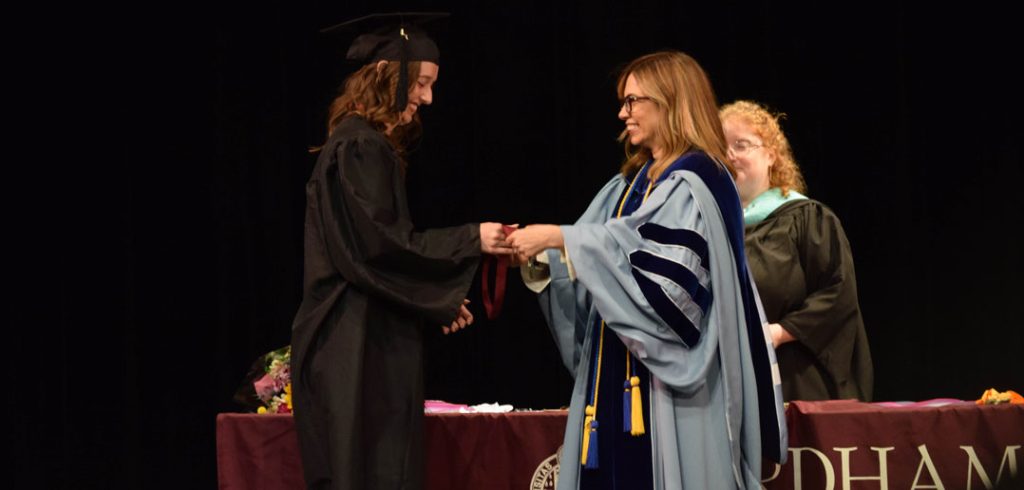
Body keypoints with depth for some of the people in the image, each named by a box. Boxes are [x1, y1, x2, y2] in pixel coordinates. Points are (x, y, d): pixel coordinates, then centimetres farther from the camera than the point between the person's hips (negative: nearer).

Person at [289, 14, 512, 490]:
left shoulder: (365, 146, 17)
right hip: (358, 350, -10)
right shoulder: (359, 149, -14)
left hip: (370, 348, 10)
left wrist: (438, 304, 16)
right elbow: (381, 246, -20)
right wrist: (470, 240, -15)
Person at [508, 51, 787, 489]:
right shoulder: (632, 183, 18)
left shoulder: (695, 181, -8)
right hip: (620, 374, 8)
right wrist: (540, 259, -3)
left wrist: (560, 238, -21)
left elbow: (646, 255, -23)